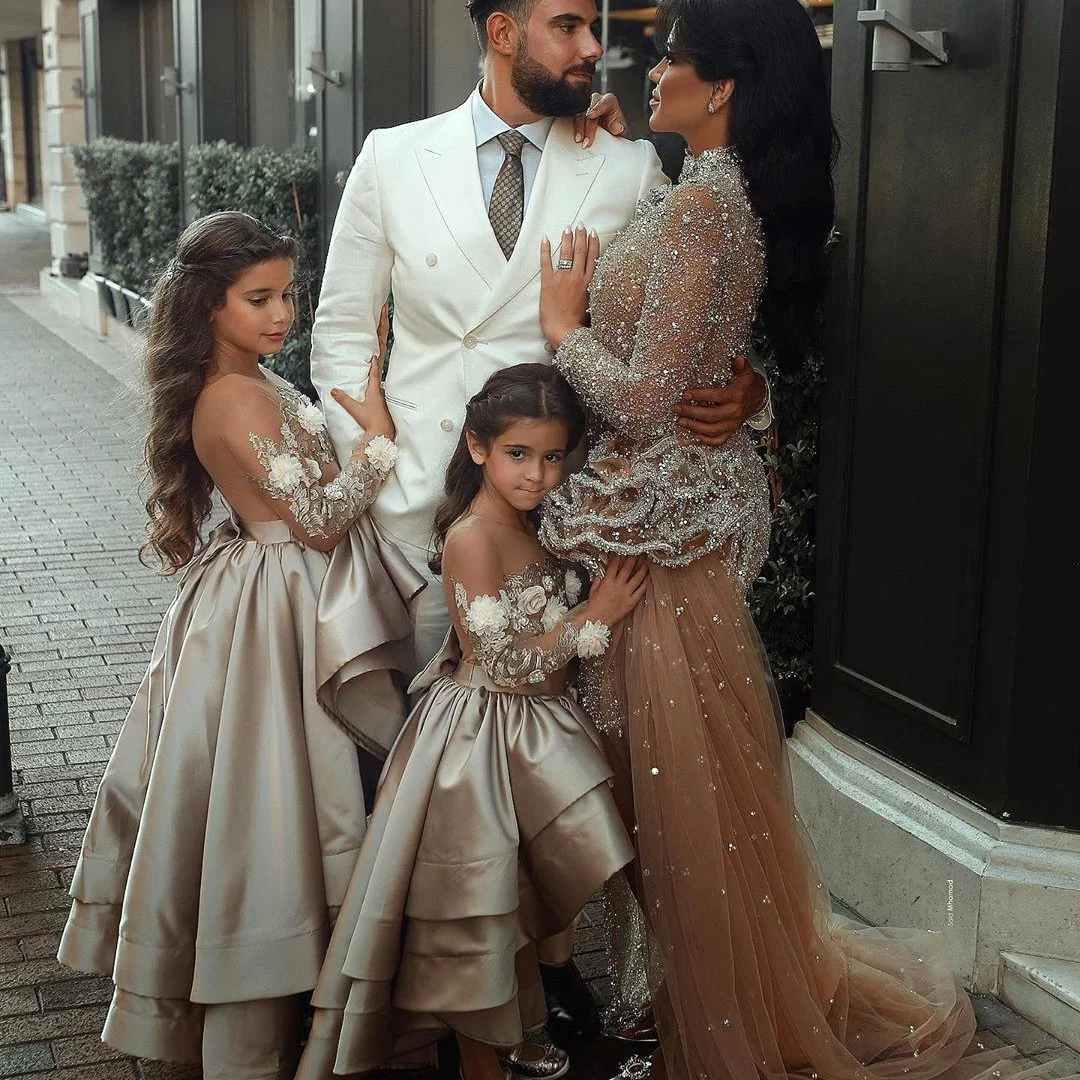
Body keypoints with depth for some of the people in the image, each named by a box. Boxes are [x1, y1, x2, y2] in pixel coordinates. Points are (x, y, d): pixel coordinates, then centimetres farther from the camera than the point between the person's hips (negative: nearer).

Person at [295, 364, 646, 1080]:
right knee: (481, 913, 2)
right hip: (482, 735, -8)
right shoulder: (472, 536, -19)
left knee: (524, 902, 17)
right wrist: (591, 618, -16)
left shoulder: (528, 525, 6)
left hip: (537, 732, 9)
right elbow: (502, 661, -22)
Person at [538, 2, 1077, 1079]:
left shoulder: (703, 204, -20)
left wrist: (562, 324, -6)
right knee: (679, 774, 19)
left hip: (661, 525, -9)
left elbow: (642, 399, -23)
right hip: (673, 511, 10)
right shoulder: (728, 196, 9)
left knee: (680, 776, 4)